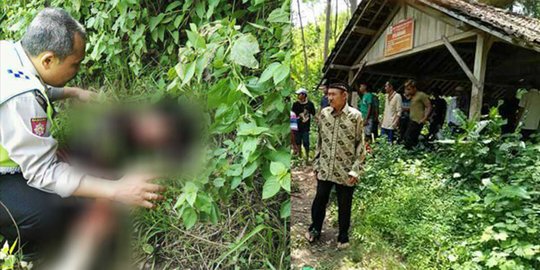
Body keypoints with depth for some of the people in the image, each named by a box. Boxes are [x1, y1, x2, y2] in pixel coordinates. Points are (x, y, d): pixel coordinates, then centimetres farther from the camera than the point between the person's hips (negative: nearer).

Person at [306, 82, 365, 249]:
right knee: (319, 200, 15)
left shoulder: (355, 116, -11)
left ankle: (343, 234, 33)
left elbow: (360, 144, -6)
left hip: (345, 171, -3)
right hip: (325, 169, 3)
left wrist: (355, 170, -10)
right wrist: (317, 164, 9)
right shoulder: (324, 113, 0)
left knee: (344, 205, 12)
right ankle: (315, 229, 37)